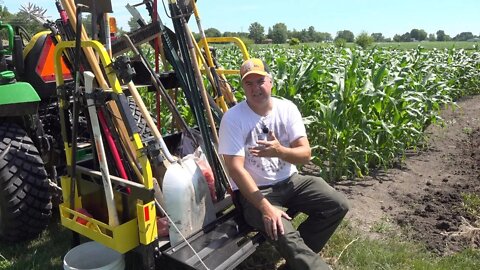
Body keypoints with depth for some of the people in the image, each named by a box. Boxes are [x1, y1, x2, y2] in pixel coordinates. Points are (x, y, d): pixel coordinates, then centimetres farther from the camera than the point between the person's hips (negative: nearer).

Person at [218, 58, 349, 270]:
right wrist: (265, 207, -27)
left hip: (290, 181, 5)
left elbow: (305, 155, -9)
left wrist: (279, 151, -31)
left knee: (338, 205, -8)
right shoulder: (233, 118, -15)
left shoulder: (287, 108, -4)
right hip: (254, 190, -5)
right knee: (285, 236, -30)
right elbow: (235, 168, -19)